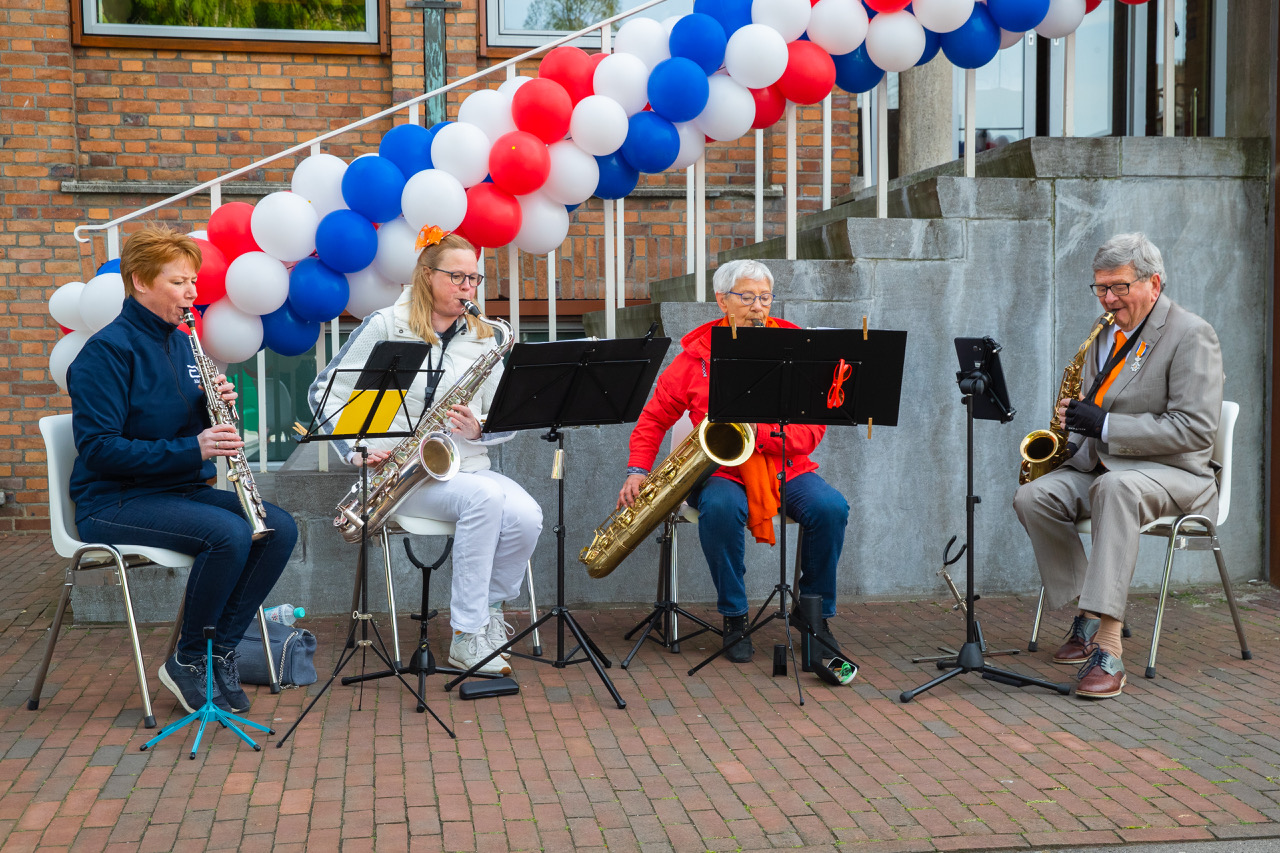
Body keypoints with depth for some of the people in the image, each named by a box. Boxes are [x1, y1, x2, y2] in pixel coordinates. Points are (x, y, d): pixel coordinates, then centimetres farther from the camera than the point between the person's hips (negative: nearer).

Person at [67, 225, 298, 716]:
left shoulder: (180, 343, 13)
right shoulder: (107, 351, -12)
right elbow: (98, 450, -19)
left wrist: (217, 407, -6)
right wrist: (191, 450, -26)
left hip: (184, 489, 8)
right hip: (115, 501, -8)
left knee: (280, 528, -15)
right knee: (229, 533, -31)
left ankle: (220, 651, -6)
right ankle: (188, 662, -11)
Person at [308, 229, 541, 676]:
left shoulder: (483, 339, 12)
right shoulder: (386, 326, 1)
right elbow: (324, 392, 2)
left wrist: (478, 429, -11)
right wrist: (356, 451, -12)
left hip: (466, 467, 4)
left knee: (526, 517, -27)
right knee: (484, 496, -34)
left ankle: (488, 609, -1)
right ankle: (466, 638, -26)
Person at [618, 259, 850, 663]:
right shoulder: (695, 355, 3)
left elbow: (812, 429, -4)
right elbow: (654, 417, 10)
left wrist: (761, 432, -21)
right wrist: (638, 470, -4)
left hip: (785, 466, 1)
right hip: (719, 471, -1)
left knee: (830, 507, -27)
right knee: (720, 508, -36)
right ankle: (734, 618, -16)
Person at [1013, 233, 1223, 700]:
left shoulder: (1192, 335, -10)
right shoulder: (1107, 334, 14)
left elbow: (1195, 430, -19)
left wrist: (1104, 427, -22)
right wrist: (1073, 413, 1)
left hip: (1173, 472, -7)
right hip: (1103, 466, 8)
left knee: (1116, 487, -39)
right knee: (1032, 496, -17)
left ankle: (1108, 646, -43)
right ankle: (1088, 612, -6)